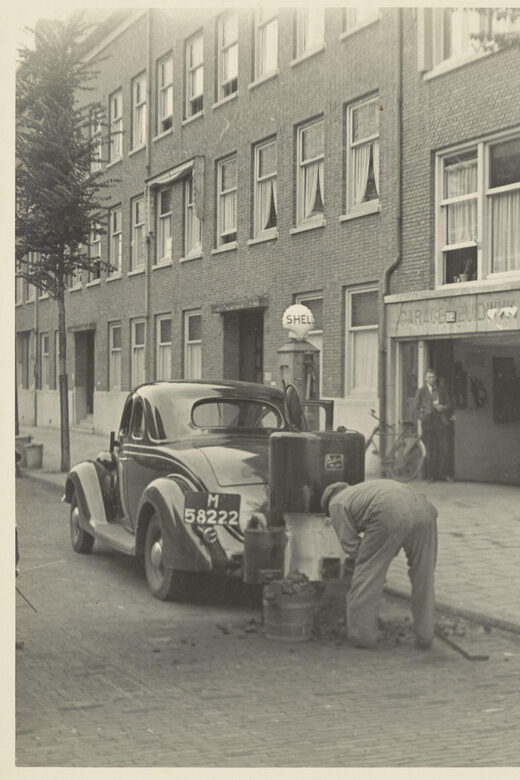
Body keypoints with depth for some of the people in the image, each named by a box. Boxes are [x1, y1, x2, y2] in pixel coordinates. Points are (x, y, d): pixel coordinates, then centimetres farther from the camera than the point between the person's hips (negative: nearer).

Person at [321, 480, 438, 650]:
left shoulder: (337, 503, 23)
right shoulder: (369, 488, 42)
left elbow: (351, 545, 13)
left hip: (390, 518, -6)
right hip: (423, 511, 6)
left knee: (367, 574, 11)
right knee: (423, 578, 19)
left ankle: (362, 634, 17)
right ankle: (424, 635, 23)